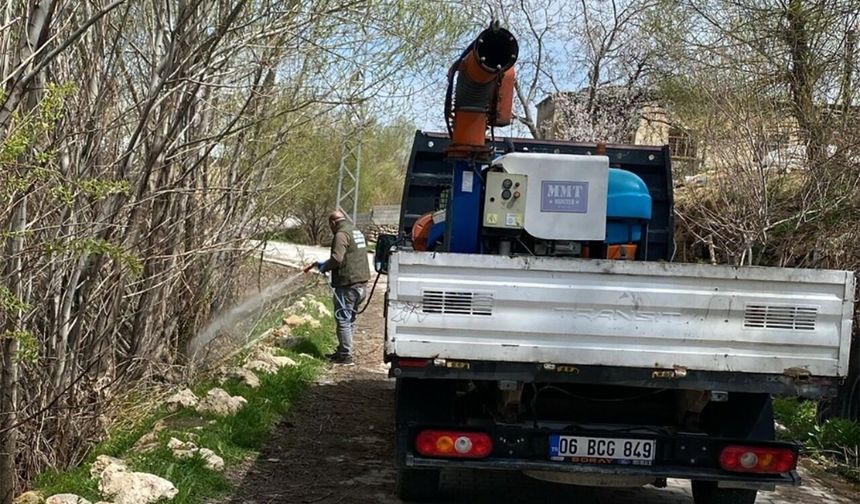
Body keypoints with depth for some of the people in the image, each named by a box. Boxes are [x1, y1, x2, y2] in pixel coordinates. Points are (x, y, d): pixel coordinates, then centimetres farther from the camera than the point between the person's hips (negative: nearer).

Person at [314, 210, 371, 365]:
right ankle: (342, 351, 25)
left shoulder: (342, 234, -12)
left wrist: (324, 267, -4)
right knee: (350, 319, 16)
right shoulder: (357, 232, 19)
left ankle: (345, 355, -1)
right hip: (362, 283, 10)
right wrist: (325, 264, 21)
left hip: (348, 285, -9)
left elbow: (337, 258, -23)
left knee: (343, 320, -3)